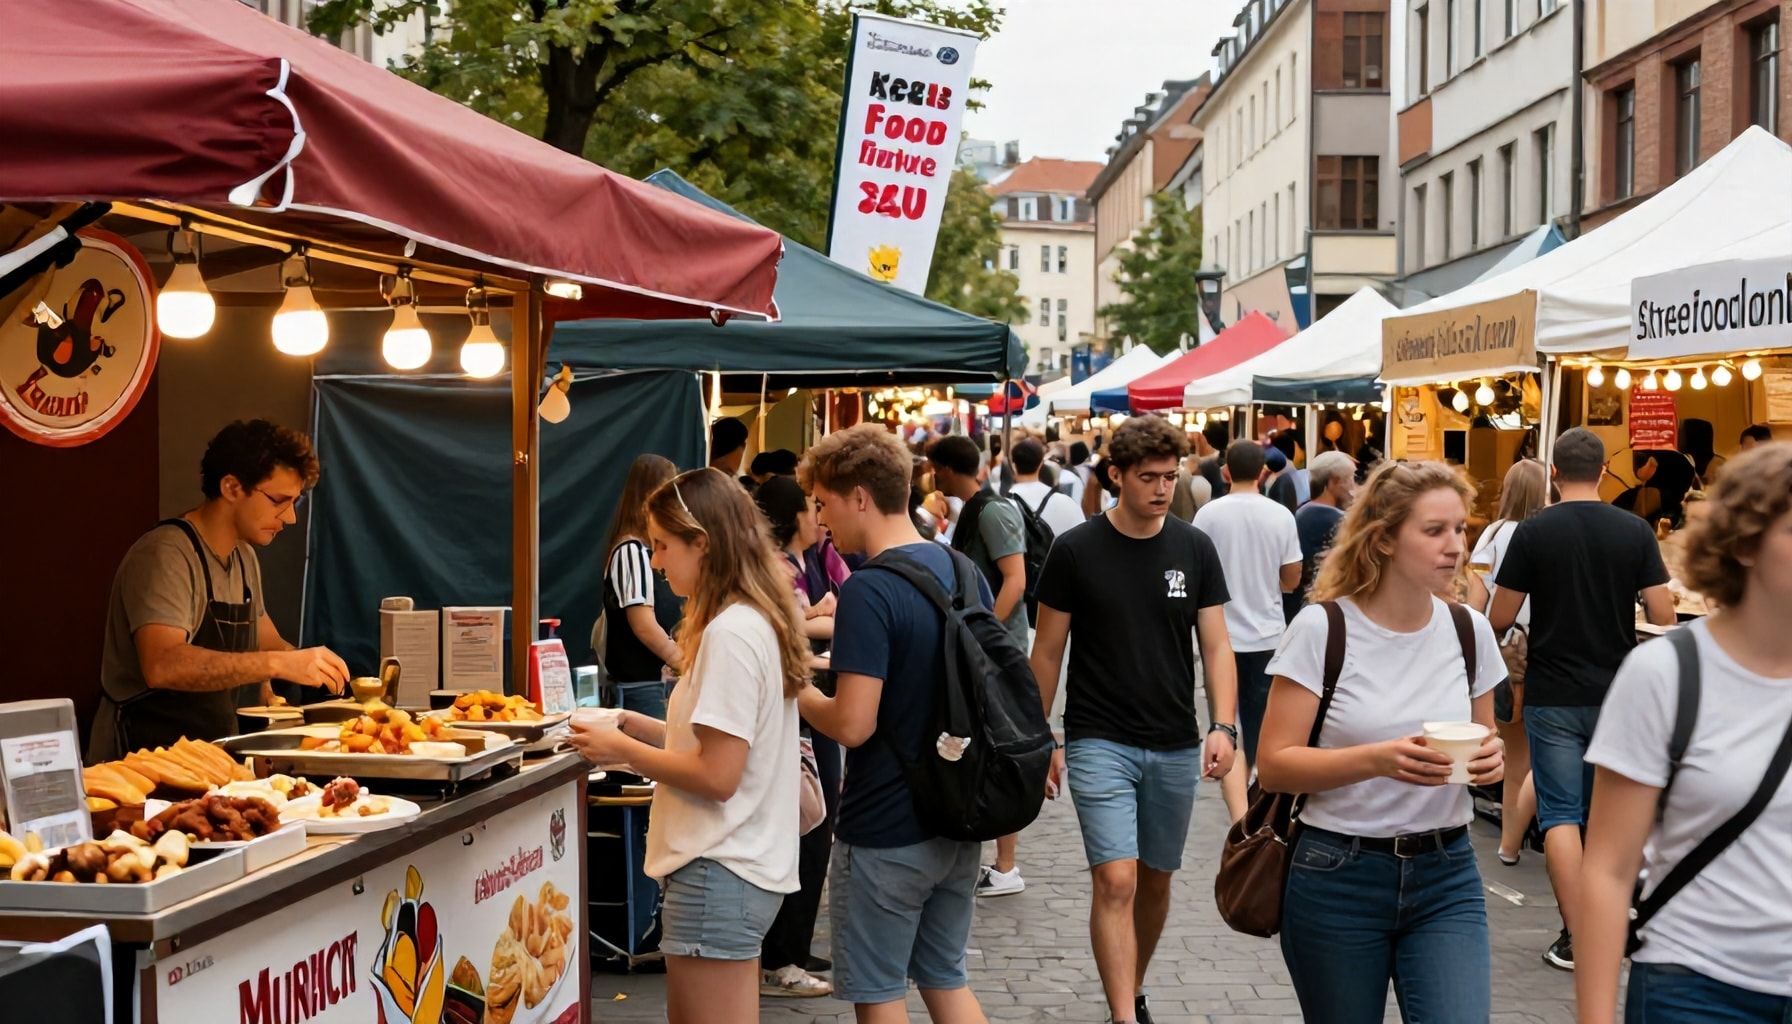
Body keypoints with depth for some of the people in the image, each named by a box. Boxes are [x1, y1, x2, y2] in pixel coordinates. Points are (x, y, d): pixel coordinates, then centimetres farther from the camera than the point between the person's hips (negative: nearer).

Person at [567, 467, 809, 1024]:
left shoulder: (730, 633, -18)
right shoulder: (760, 620, 11)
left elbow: (717, 776, -20)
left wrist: (625, 751, -8)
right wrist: (652, 731, 9)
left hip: (718, 875, -10)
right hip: (745, 862, 10)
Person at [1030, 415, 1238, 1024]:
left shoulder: (1194, 549, 1)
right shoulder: (1075, 551, -6)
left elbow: (1215, 646, 1)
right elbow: (1047, 652, 0)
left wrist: (1224, 725, -13)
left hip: (1176, 747, 3)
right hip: (1100, 743, -3)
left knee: (1156, 880, 16)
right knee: (1116, 881, -14)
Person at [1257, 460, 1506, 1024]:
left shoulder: (1469, 630, 2)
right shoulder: (1322, 629, -11)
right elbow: (1274, 765, -13)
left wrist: (1490, 759, -8)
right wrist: (1379, 758, -27)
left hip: (1445, 876, 3)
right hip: (1338, 879, -3)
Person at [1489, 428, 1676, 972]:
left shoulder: (1533, 532, -9)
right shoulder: (1636, 531, -3)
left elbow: (1500, 619, -8)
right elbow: (1664, 616, -5)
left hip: (1553, 695, -2)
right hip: (1617, 692, 3)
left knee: (1560, 812, 1)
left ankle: (1575, 936, -4)